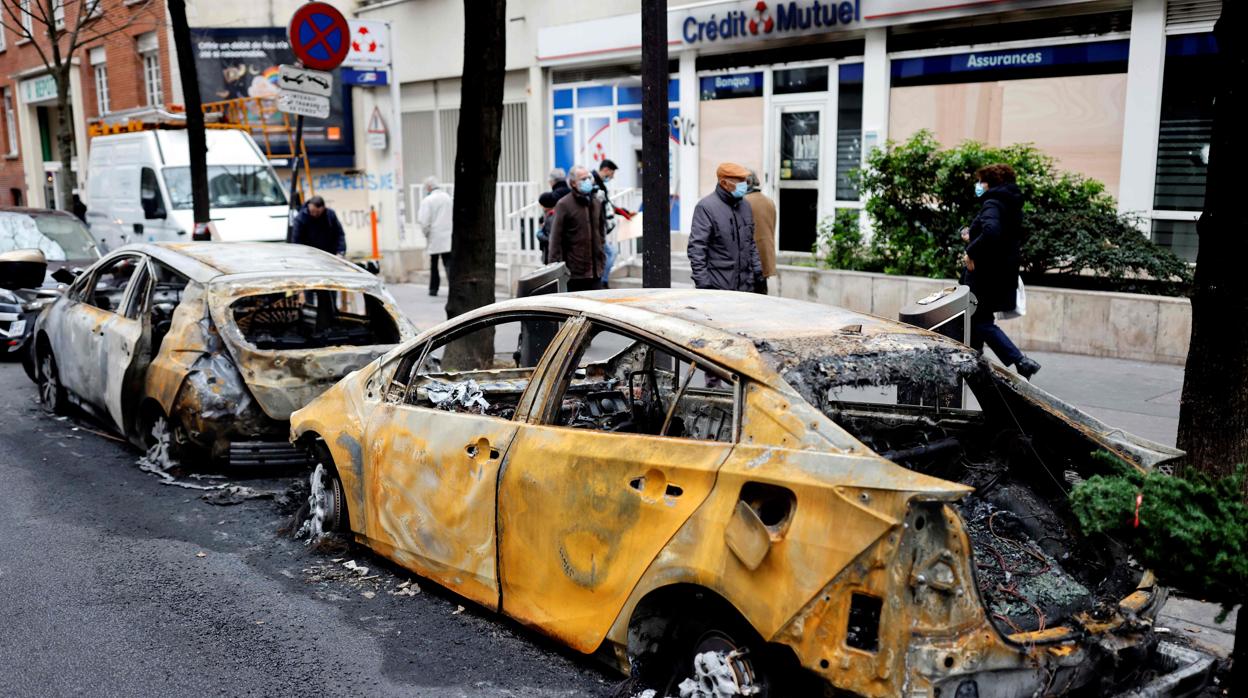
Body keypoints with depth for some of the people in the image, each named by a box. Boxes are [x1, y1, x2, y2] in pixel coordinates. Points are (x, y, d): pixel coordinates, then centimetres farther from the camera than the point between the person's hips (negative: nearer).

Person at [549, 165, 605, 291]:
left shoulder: (596, 204, 13)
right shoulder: (564, 205, -6)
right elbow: (556, 239, -9)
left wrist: (602, 259, 17)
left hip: (595, 271, 6)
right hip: (574, 272, -6)